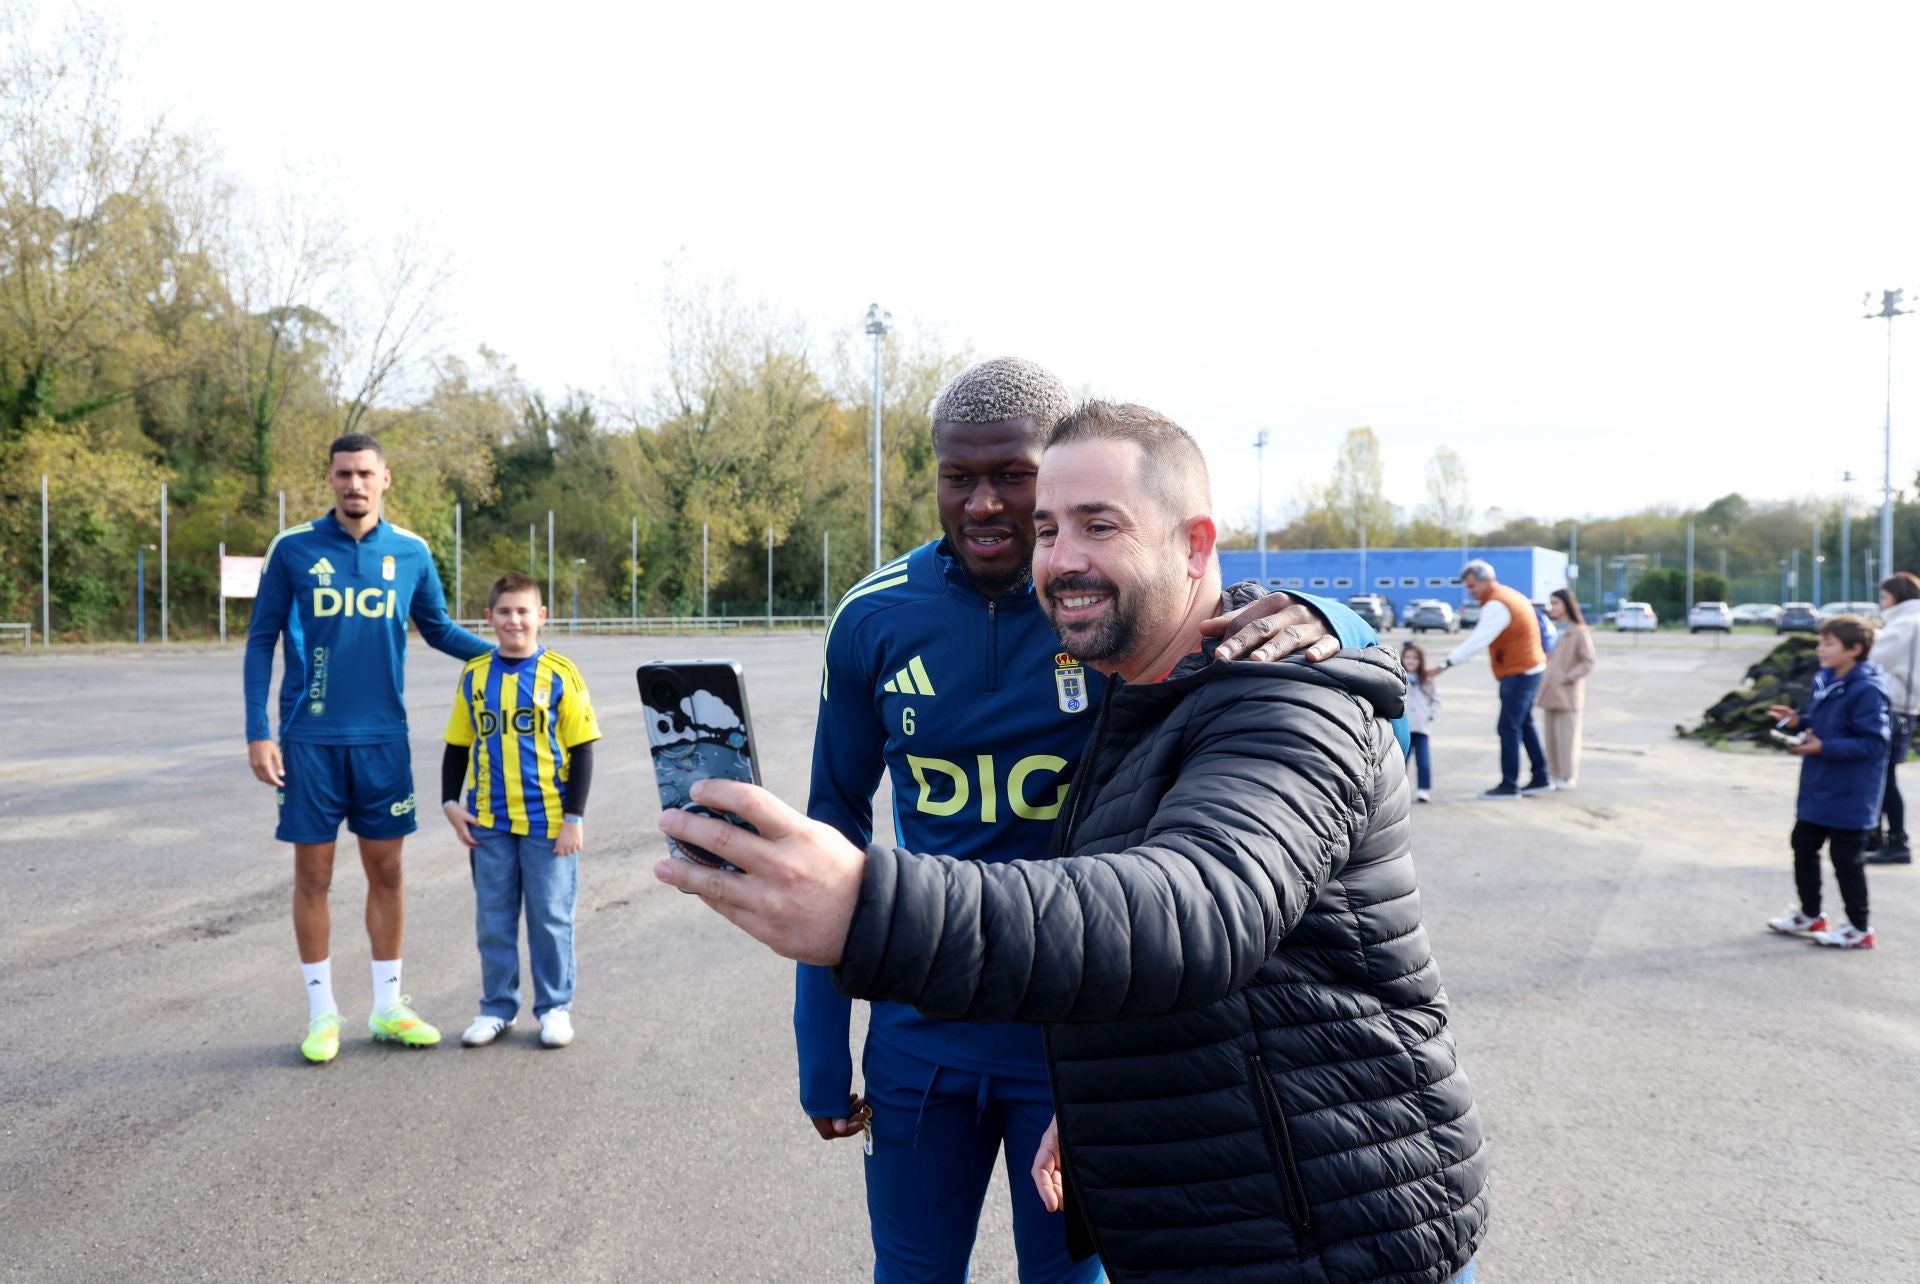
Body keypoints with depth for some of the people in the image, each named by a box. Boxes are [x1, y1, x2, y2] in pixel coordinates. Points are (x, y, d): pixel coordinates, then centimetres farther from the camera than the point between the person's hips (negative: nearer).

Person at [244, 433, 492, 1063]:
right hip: (310, 739, -2)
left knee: (386, 870, 8)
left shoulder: (410, 552, 2)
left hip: (383, 738, 2)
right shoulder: (293, 548, -4)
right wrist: (258, 734, -5)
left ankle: (388, 1005, 21)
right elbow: (261, 641, 0)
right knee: (313, 875, 5)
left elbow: (438, 628, 15)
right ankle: (322, 1011, 19)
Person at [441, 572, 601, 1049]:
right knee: (493, 920, 10)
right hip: (489, 822, 3)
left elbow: (581, 750, -4)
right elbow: (458, 746, 12)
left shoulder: (560, 674, -6)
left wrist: (574, 817, -7)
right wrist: (451, 802, 2)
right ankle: (497, 1007, 24)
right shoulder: (474, 675, 4)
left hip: (548, 821, -3)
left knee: (551, 917, 6)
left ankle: (555, 1007, 19)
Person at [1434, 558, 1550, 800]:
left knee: (1509, 728, -7)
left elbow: (1477, 641, -26)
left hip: (1518, 673, -11)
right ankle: (1540, 779, 23)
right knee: (1524, 725, 17)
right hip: (1529, 669, 11)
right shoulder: (1508, 596, 14)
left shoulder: (1496, 605, -18)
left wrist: (1446, 664, -28)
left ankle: (1509, 785, -4)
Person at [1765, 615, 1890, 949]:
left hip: (1848, 795, -9)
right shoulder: (1825, 680, 5)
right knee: (1803, 846, 18)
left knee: (1845, 857, 2)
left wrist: (1823, 747, -28)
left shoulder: (1866, 690, -22)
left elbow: (1872, 743, -24)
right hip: (1817, 788, 9)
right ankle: (1809, 915, 34)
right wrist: (1798, 720, -1)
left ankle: (1859, 929, 17)